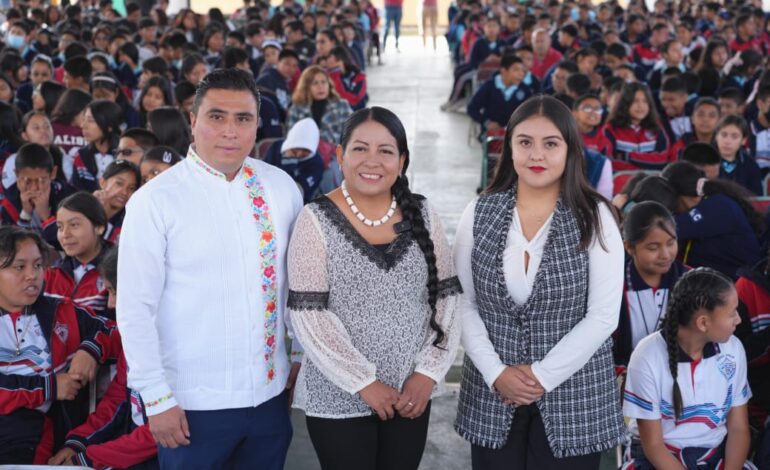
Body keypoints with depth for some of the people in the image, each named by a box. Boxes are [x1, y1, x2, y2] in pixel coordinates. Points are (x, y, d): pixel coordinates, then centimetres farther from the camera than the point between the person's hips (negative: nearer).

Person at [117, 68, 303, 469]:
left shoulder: (281, 187, 2)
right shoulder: (155, 201, -10)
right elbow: (135, 308, -10)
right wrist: (157, 399, -10)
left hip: (271, 394, 4)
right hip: (193, 405, -4)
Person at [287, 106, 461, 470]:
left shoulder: (421, 215, 2)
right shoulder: (317, 220, -9)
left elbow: (447, 297, 4)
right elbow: (308, 316, -13)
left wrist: (429, 371, -6)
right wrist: (364, 382, -13)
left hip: (410, 394, 3)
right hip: (338, 398, -3)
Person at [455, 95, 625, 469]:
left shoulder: (594, 218, -5)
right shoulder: (479, 214, 1)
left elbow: (603, 316, -9)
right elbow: (464, 303, 1)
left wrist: (543, 376, -13)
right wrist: (496, 372, -10)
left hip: (573, 399, -2)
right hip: (492, 397, 2)